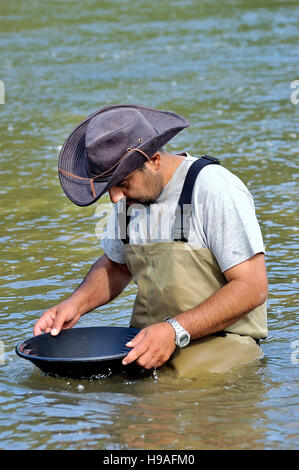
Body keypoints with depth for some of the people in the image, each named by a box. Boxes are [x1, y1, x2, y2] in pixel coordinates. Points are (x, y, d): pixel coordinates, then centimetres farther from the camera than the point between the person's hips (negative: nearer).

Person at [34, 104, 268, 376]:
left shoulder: (216, 190, -13)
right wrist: (76, 303, 7)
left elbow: (252, 287, -17)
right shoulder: (130, 196, 9)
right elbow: (115, 266, 27)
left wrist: (175, 331, -24)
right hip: (147, 341, 7)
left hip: (221, 341, -6)